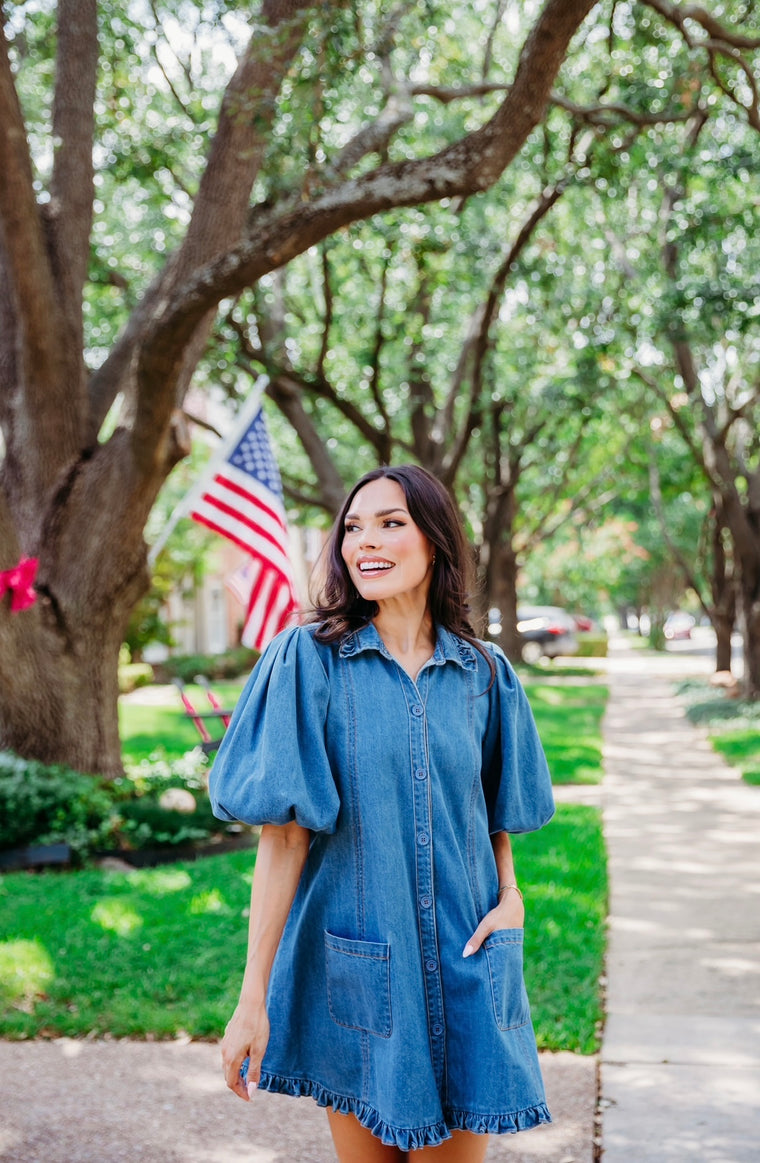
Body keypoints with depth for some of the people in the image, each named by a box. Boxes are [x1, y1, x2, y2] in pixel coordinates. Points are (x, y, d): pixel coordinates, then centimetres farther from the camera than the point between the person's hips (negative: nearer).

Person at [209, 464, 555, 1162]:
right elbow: (284, 835, -10)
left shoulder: (483, 672, 4)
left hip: (461, 963, 2)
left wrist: (510, 896, -2)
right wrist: (253, 997, -13)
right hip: (353, 967, -2)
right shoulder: (308, 660, -6)